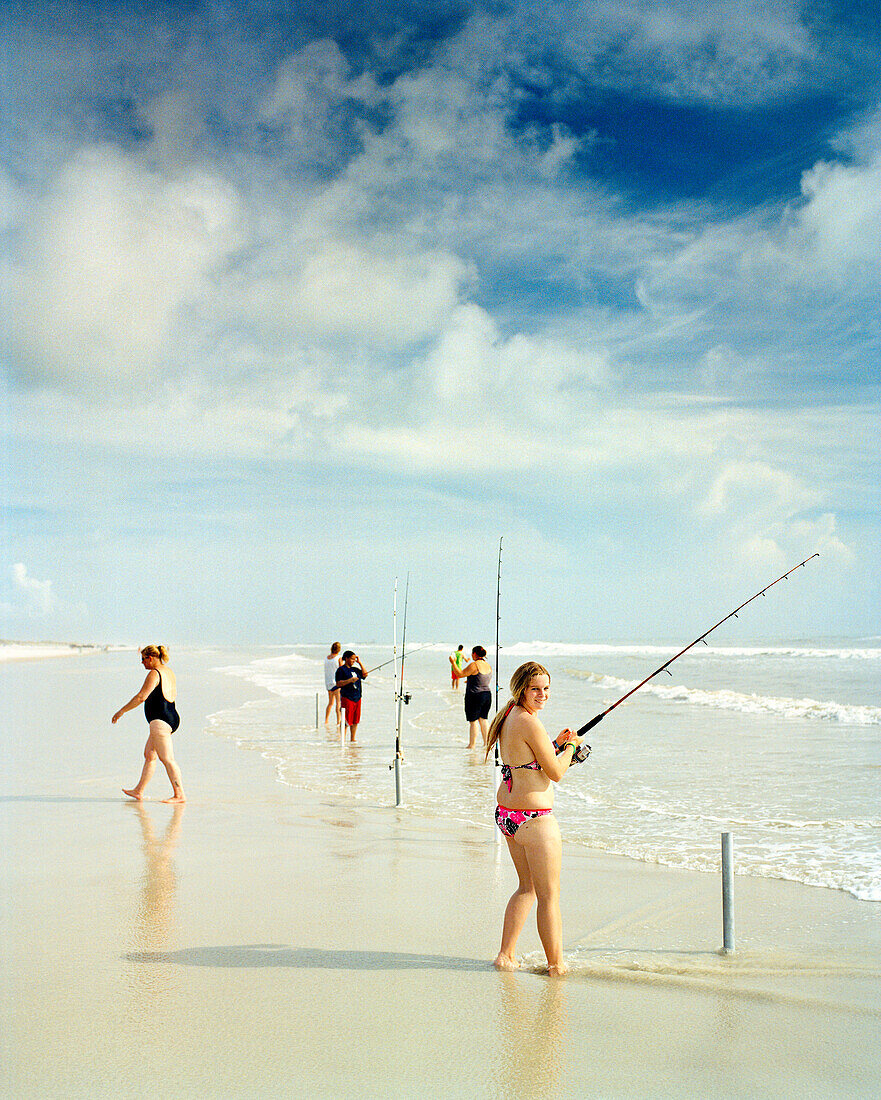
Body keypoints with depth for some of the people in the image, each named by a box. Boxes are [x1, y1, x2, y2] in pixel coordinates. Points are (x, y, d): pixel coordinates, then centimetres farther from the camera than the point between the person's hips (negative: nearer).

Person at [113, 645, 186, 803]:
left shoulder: (154, 674, -13)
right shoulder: (169, 672, 16)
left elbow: (141, 697, -18)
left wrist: (121, 711, -11)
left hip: (160, 721, -10)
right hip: (172, 718, 10)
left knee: (167, 759, -11)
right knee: (149, 755, 16)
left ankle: (179, 795, -13)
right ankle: (138, 791, 23)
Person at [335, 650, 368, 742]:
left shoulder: (355, 669, 16)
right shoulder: (341, 670, -4)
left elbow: (364, 675, 11)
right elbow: (338, 684, -11)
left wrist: (359, 663, 9)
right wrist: (350, 680, -22)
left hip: (357, 698, 7)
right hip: (346, 698, -7)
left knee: (355, 721, 9)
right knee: (346, 721, -6)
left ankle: (352, 739, 17)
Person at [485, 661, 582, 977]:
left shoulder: (508, 717, 10)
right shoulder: (530, 723, -20)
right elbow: (556, 773, -14)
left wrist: (556, 743, 14)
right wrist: (570, 746, 2)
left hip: (506, 814, 10)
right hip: (534, 816, -10)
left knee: (528, 887, 22)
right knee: (549, 896, 3)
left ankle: (506, 955, 23)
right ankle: (556, 965, 11)